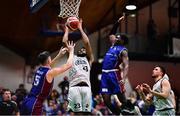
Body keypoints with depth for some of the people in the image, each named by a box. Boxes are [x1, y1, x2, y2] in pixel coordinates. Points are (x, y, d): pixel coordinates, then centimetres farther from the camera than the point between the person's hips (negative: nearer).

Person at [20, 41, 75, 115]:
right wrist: (71, 51, 9)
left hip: (26, 101, 9)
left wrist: (59, 55, 38)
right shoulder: (50, 72, -11)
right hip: (34, 104, -9)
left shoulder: (39, 70, 12)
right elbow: (69, 65, -5)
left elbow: (48, 66, 38)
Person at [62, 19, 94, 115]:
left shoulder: (88, 59, 26)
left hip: (86, 87, 1)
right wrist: (67, 30, 34)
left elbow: (86, 43, 16)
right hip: (74, 87, -1)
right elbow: (65, 42, 22)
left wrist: (80, 29, 23)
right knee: (77, 112, -5)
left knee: (86, 112, -2)